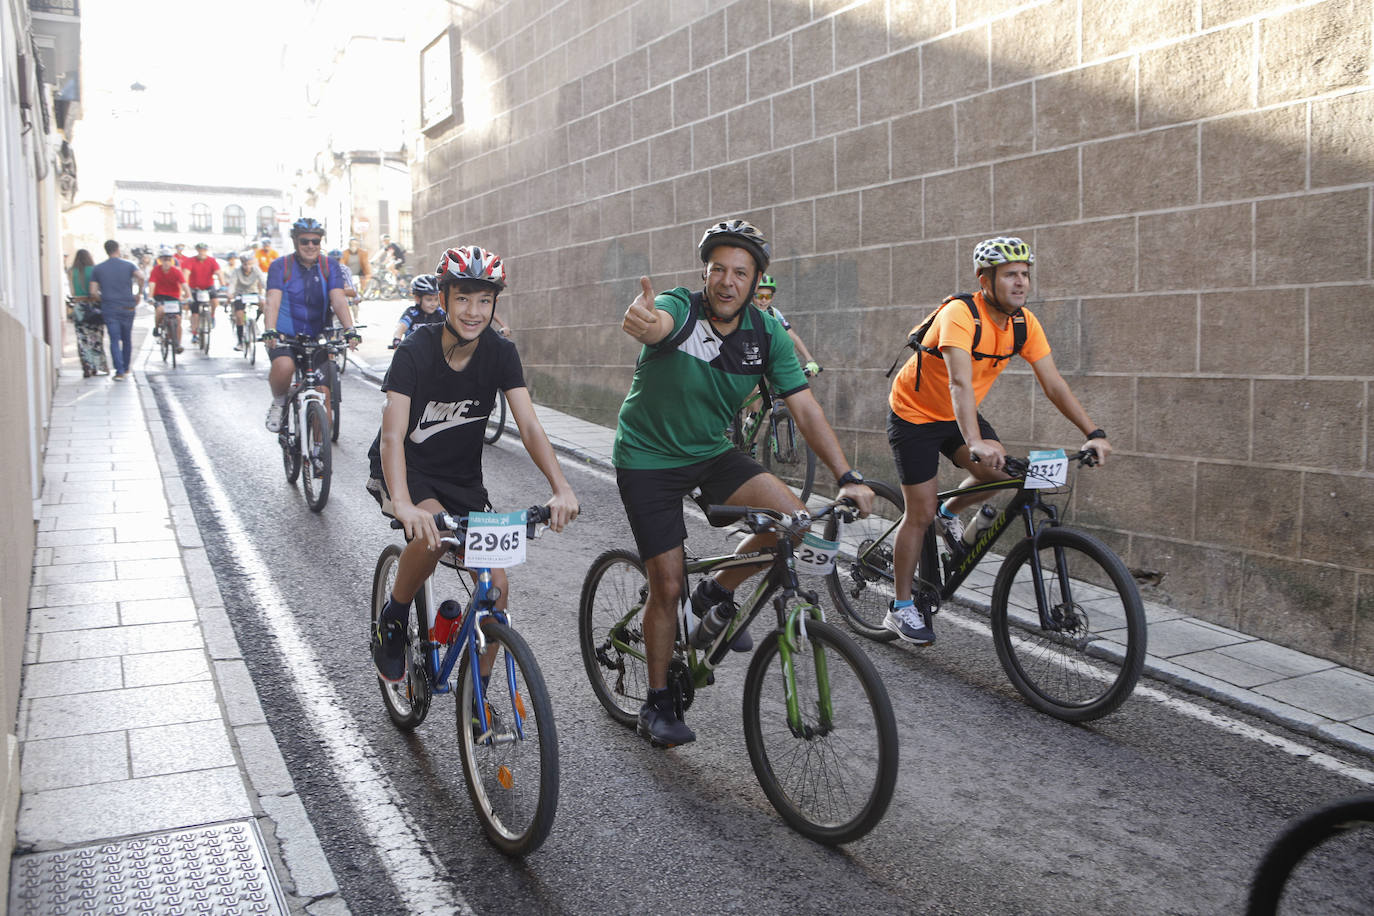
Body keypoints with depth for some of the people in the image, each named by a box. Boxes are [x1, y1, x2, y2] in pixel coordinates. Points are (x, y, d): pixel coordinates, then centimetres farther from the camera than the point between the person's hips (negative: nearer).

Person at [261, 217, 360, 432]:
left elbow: (338, 300, -11)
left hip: (317, 337, 2)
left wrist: (349, 330, -28)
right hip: (284, 335, -2)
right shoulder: (280, 266, -3)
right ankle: (279, 403, -2)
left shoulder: (329, 266, 3)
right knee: (284, 366, -33)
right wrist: (269, 331, -34)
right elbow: (273, 301, -16)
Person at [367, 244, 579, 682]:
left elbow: (529, 425, -19)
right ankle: (393, 618, -6)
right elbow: (393, 436, -32)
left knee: (496, 587, -7)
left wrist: (561, 489, -36)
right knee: (431, 531, -36)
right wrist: (402, 504, -50)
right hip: (405, 470, -4)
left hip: (462, 479, 4)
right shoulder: (416, 351, -21)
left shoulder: (500, 353, -10)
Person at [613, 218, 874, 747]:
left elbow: (805, 408, -10)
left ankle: (718, 593, 8)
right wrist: (643, 320, -72)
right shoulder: (679, 309, -21)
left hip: (710, 453, 4)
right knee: (667, 585, -4)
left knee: (795, 519, -18)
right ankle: (657, 704, 18)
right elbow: (657, 325, -46)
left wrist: (847, 477, -19)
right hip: (647, 460, -4)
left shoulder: (766, 333, -9)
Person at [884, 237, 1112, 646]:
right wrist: (975, 443, -56)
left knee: (1000, 470, -19)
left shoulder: (1024, 323, -9)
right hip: (914, 414, -6)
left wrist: (1093, 432, -16)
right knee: (920, 514, -5)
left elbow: (1053, 383, -7)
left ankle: (950, 513, 13)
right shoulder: (960, 315, -30)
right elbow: (960, 383, -43)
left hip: (958, 415, 6)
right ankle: (901, 608, 9)